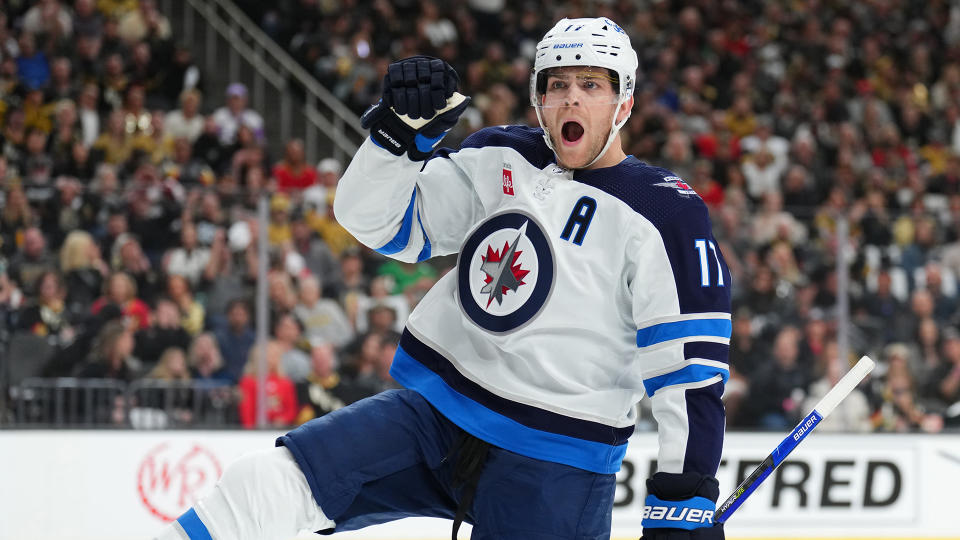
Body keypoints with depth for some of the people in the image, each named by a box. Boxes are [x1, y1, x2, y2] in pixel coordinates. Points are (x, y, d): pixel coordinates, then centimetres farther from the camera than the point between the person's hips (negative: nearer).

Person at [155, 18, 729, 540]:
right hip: (433, 412, 4)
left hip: (552, 472, -3)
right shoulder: (502, 162, 7)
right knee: (262, 486, -13)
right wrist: (400, 131, -13)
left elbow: (689, 368, -11)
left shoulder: (666, 213, -8)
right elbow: (378, 219, 7)